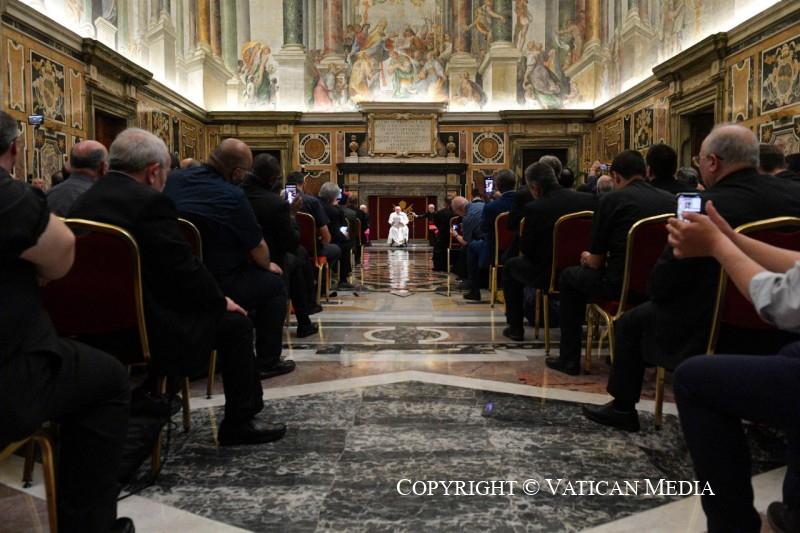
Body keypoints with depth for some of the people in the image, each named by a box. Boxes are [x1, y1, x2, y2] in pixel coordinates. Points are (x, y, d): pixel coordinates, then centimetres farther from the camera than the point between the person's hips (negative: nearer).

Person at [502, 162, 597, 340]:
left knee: (510, 266, 22)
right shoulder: (589, 200, -5)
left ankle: (515, 327, 24)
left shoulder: (534, 208, -17)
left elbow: (526, 249, -9)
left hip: (549, 275, -5)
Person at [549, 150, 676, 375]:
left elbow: (595, 262, -3)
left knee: (569, 276, 20)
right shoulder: (670, 200, 7)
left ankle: (569, 358, 22)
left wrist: (587, 257, 21)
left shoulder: (610, 199, -6)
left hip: (622, 285, -6)